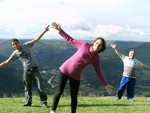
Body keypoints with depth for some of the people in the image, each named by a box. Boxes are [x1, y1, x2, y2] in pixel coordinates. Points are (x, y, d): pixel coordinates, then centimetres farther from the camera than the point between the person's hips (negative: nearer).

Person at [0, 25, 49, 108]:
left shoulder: (26, 45, 2)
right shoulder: (15, 54, 2)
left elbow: (36, 39, 2)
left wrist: (44, 31, -3)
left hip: (35, 69, -1)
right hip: (27, 71, 1)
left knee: (40, 86, -4)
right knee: (27, 88, 7)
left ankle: (44, 102, 0)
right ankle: (28, 102, 21)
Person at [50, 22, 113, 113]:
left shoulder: (96, 58, -4)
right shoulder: (85, 45, -10)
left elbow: (99, 72, 3)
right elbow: (70, 40, -2)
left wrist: (105, 85, 0)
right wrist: (60, 30, -5)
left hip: (76, 76, 2)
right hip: (65, 69, -2)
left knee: (74, 97, 2)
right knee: (59, 91, 0)